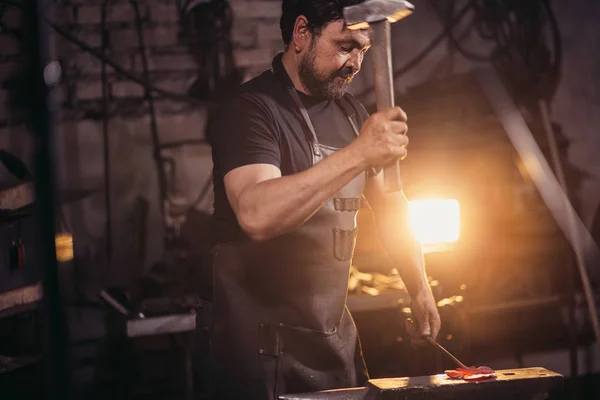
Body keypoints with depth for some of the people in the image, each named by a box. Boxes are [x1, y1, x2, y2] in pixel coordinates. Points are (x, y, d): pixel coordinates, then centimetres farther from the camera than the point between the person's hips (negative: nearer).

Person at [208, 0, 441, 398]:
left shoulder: (351, 113, 11)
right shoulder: (251, 109, -13)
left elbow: (390, 204, 22)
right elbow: (256, 214, -31)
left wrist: (420, 290, 11)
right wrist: (357, 154, -35)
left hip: (337, 333, 7)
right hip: (264, 340, -7)